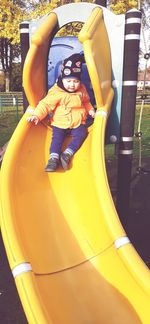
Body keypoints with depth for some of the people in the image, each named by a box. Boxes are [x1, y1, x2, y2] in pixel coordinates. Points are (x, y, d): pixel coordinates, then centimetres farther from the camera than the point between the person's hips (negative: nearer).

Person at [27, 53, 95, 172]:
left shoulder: (82, 90, 3)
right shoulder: (56, 92, -13)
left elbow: (86, 102, 21)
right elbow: (45, 104, -14)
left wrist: (91, 110, 7)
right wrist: (37, 115, -26)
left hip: (78, 123, 3)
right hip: (60, 123, -3)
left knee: (80, 135, -21)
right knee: (57, 137, -22)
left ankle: (67, 154, -23)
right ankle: (54, 158, -23)